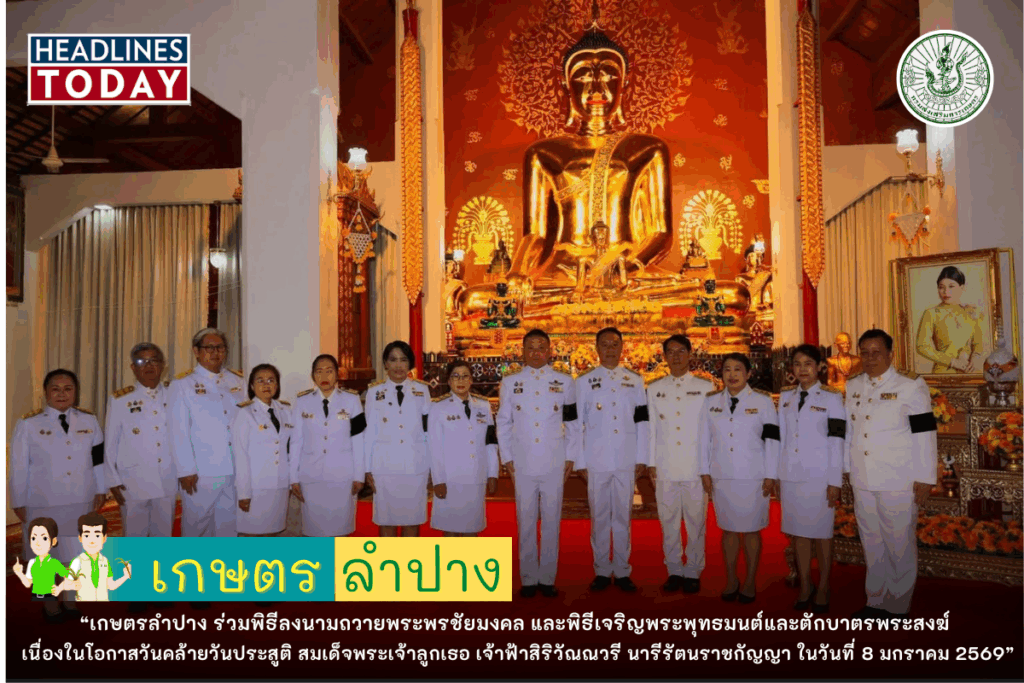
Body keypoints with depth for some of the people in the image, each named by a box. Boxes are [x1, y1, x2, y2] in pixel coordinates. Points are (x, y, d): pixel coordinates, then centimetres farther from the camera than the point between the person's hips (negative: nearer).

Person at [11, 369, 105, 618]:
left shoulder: (89, 421, 3)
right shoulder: (28, 424, -3)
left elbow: (98, 459, 6)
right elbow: (19, 466, -1)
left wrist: (100, 490, 6)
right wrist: (19, 502, 0)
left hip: (80, 501, 2)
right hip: (41, 502, -1)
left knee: (77, 552, 4)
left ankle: (70, 600, 24)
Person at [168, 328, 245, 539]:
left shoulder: (237, 381, 11)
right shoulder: (182, 384, -1)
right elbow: (179, 431, -6)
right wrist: (186, 470, -11)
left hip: (236, 469, 4)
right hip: (201, 472, -4)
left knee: (229, 524, 12)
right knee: (196, 524, 6)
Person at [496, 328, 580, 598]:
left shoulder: (565, 381, 5)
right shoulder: (510, 382, 5)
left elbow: (573, 423, 7)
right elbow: (503, 423, 8)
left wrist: (570, 457, 3)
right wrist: (507, 458, 4)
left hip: (554, 464, 0)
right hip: (523, 464, 0)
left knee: (552, 522, 6)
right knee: (526, 522, 5)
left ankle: (547, 578, 18)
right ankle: (528, 578, 17)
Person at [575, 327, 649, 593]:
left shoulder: (635, 381, 10)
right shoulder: (584, 381, 5)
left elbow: (642, 422, 8)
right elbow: (577, 424, 3)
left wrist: (642, 459, 3)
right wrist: (580, 462, 0)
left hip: (626, 461, 1)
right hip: (596, 461, -1)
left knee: (623, 516, 7)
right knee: (599, 516, 5)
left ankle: (622, 571, 19)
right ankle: (601, 571, 18)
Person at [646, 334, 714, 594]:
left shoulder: (705, 388, 5)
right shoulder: (654, 389, 11)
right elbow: (651, 428, 10)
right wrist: (651, 463, 6)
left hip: (696, 467, -2)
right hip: (665, 468, 2)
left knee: (696, 522, 3)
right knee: (669, 522, 7)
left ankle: (693, 572, 17)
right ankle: (674, 571, 20)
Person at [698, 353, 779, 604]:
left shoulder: (763, 401, -2)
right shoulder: (711, 401, 5)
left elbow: (772, 440, -4)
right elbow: (704, 438, 6)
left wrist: (770, 475, -6)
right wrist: (704, 471, 4)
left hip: (753, 478, -2)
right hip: (721, 477, 2)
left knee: (751, 529, 6)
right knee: (728, 529, 10)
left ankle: (750, 582, 19)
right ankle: (731, 580, 22)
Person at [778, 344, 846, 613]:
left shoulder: (831, 397, -4)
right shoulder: (785, 396, 7)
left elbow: (837, 441, -6)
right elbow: (781, 437, 10)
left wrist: (835, 482, -9)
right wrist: (778, 476, 9)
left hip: (819, 476, -4)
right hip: (791, 475, 4)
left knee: (821, 533, 5)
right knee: (798, 532, 10)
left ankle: (823, 588, 19)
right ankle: (804, 586, 22)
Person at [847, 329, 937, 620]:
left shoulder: (910, 386, -6)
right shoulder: (853, 386, 9)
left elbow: (924, 434, -8)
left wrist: (925, 477, -10)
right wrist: (847, 470, 15)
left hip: (898, 483, -5)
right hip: (862, 481, 5)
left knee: (899, 546, 3)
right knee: (872, 544, 14)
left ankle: (898, 607, 17)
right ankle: (876, 601, 26)